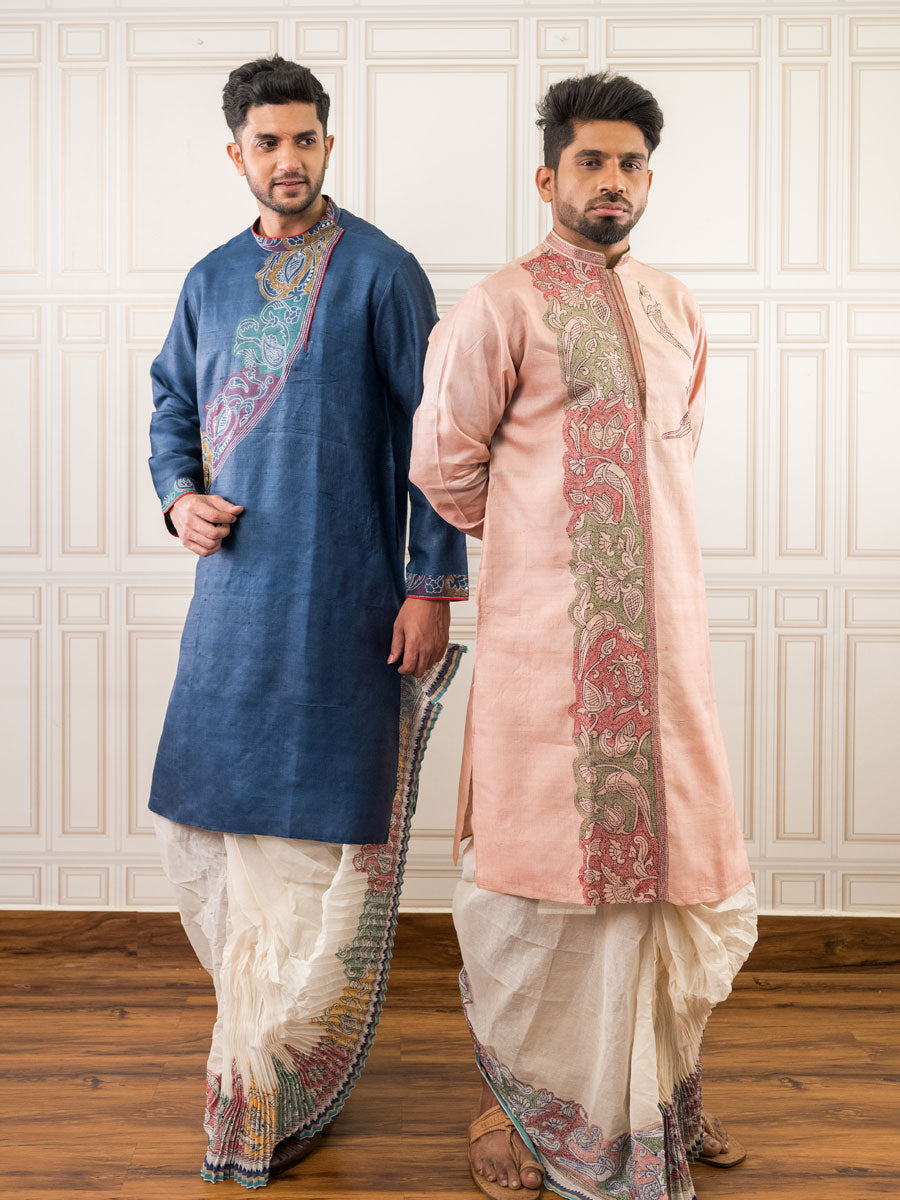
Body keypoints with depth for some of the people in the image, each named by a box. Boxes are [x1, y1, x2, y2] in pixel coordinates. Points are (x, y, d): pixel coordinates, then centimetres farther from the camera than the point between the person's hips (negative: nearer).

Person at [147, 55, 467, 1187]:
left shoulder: (380, 272, -2)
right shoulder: (211, 281, 14)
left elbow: (433, 437, -5)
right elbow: (171, 406, 22)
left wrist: (433, 585, -11)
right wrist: (178, 496, 1)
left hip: (345, 603, -5)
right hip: (234, 594, 6)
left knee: (322, 827, 1)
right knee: (202, 817, 11)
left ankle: (280, 1090, 19)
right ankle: (263, 1030, 35)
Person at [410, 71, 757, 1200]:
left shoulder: (674, 306, 15)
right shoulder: (500, 307, -4)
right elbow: (442, 462, -1)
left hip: (663, 627, 6)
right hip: (547, 634, -5)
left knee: (668, 850, 10)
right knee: (535, 860, 2)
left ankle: (658, 1089, 31)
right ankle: (508, 1093, 23)